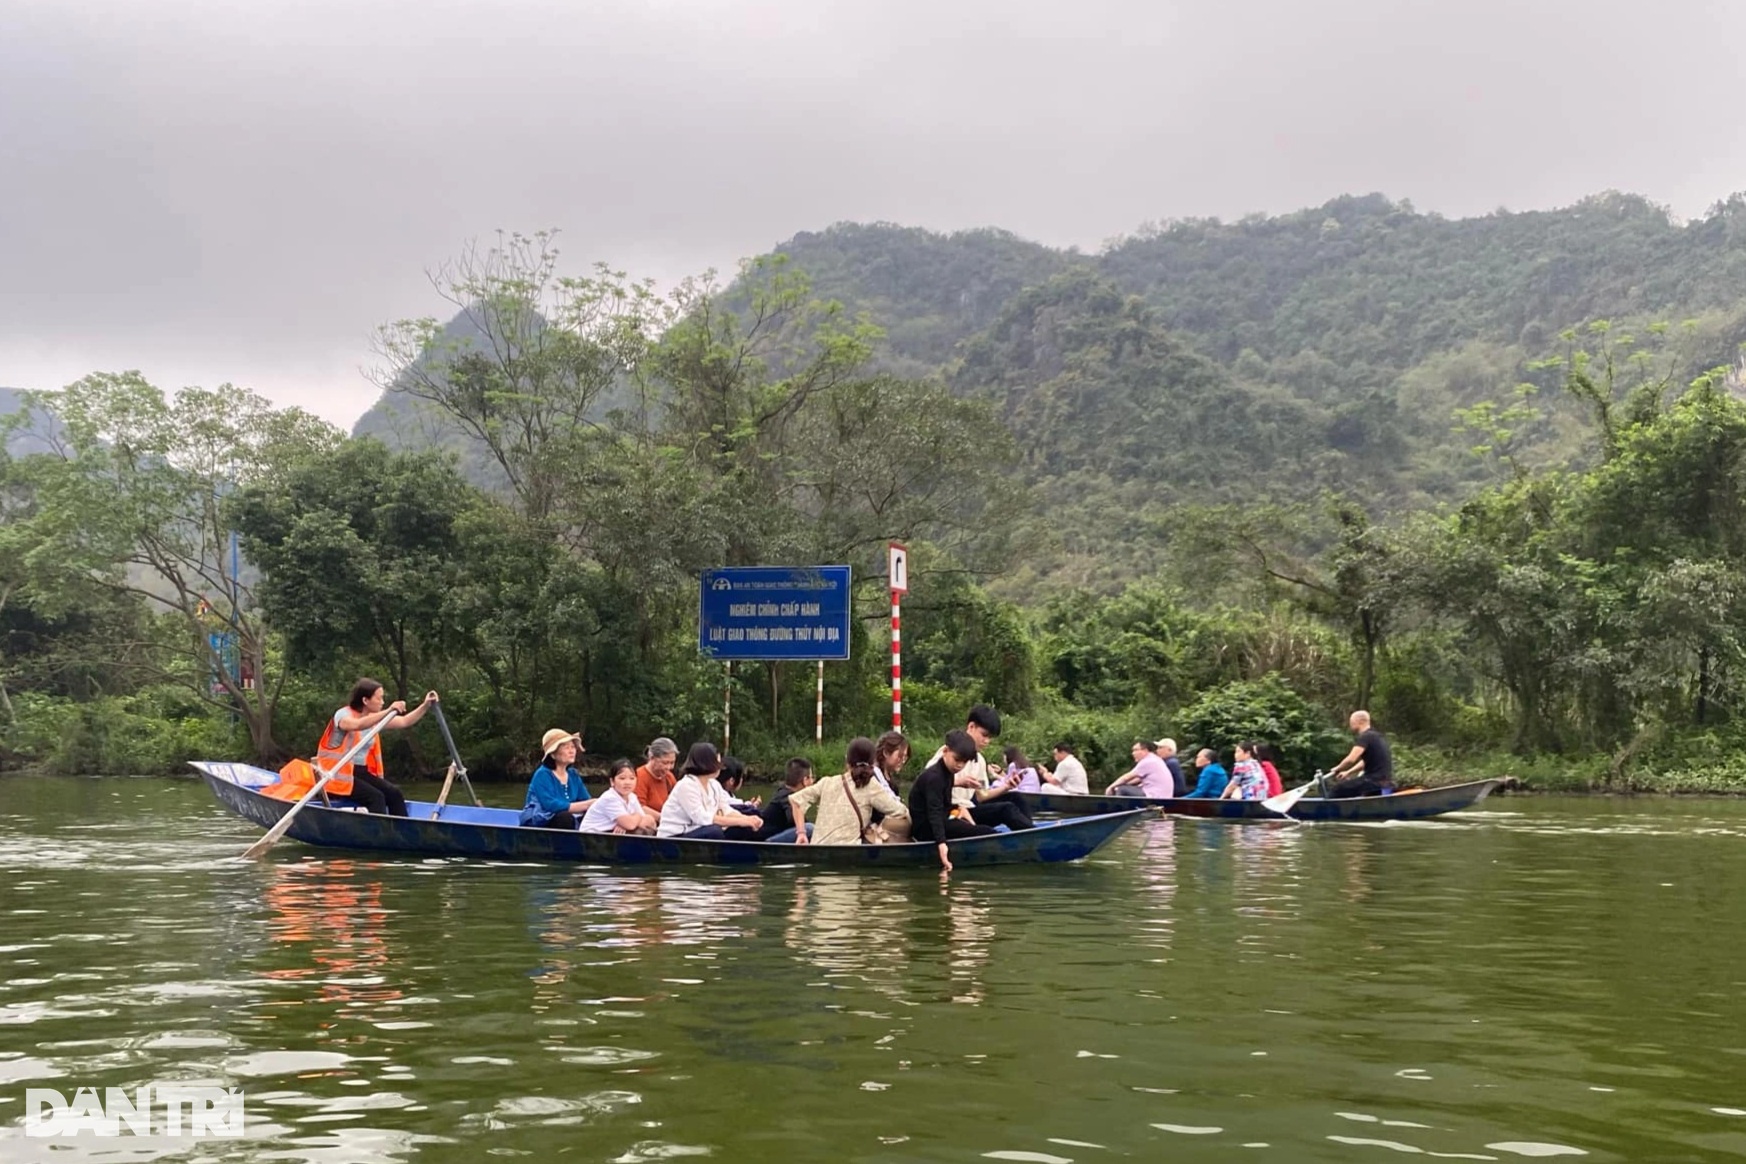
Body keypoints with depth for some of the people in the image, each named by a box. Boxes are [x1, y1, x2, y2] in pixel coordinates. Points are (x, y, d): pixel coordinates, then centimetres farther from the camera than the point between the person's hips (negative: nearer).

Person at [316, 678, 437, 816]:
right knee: (375, 797, -25)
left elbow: (405, 722, 6)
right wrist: (388, 711, -45)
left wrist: (425, 706, -8)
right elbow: (358, 725, -37)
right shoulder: (343, 715, -14)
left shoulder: (375, 718, 9)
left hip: (361, 772, 7)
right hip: (338, 774, -7)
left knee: (395, 794, -10)